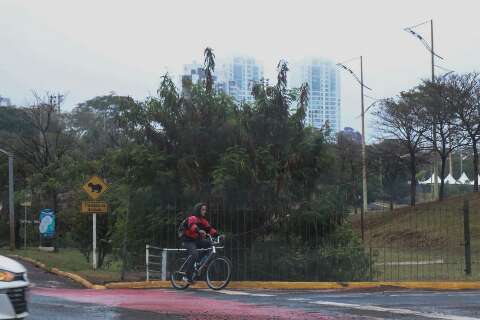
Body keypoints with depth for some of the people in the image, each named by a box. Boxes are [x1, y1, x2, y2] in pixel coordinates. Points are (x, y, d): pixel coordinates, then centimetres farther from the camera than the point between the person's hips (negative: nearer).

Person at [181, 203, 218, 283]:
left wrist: (217, 235, -14)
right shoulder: (192, 218, -13)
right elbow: (192, 225, -35)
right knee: (195, 255, -29)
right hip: (188, 241, -8)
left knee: (209, 244, -13)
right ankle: (188, 277, -22)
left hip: (196, 240, 8)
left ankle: (198, 262, -4)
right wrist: (199, 230, -55)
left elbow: (209, 229, 2)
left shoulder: (203, 220, 11)